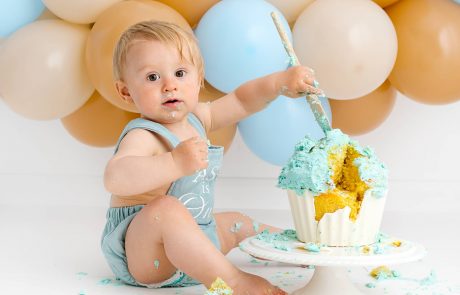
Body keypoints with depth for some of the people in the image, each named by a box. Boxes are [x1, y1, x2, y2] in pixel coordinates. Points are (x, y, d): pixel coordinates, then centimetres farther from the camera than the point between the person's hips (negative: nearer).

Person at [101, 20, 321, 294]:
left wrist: (281, 81, 2)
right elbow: (115, 177, -44)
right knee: (166, 209, -39)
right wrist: (174, 163, -54)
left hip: (191, 242, 10)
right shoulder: (142, 136, -24)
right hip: (141, 250, -9)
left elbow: (241, 101, 17)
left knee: (237, 223, 28)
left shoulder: (195, 119, 4)